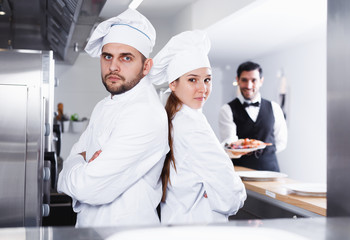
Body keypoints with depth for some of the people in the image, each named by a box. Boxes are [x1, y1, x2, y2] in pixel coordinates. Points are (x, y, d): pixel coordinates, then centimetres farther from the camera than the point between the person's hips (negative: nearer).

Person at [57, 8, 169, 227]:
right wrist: (84, 160, -15)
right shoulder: (104, 107, 7)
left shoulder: (146, 115, -25)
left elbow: (90, 187, -29)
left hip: (125, 228, -8)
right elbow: (75, 155, 5)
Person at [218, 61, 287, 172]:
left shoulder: (274, 108, 12)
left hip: (269, 170, 3)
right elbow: (229, 142, -10)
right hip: (240, 171, -2)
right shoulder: (227, 110, 2)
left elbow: (281, 142, 18)